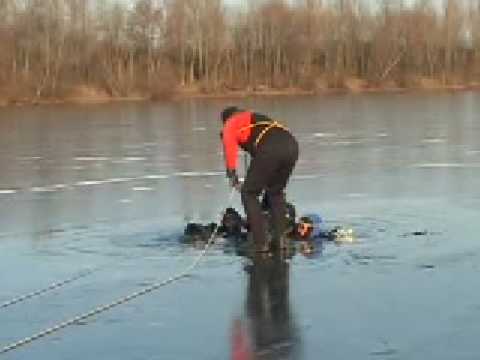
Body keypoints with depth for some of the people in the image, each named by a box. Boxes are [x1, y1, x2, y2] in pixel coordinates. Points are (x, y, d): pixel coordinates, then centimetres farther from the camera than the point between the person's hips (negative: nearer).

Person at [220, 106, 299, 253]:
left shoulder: (231, 123, 24)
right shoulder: (259, 119, 42)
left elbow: (229, 143, 3)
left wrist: (232, 174, -1)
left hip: (269, 150, -6)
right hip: (291, 146, 6)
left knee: (249, 193, 8)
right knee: (276, 192, 25)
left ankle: (261, 243, 2)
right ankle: (279, 238, 18)